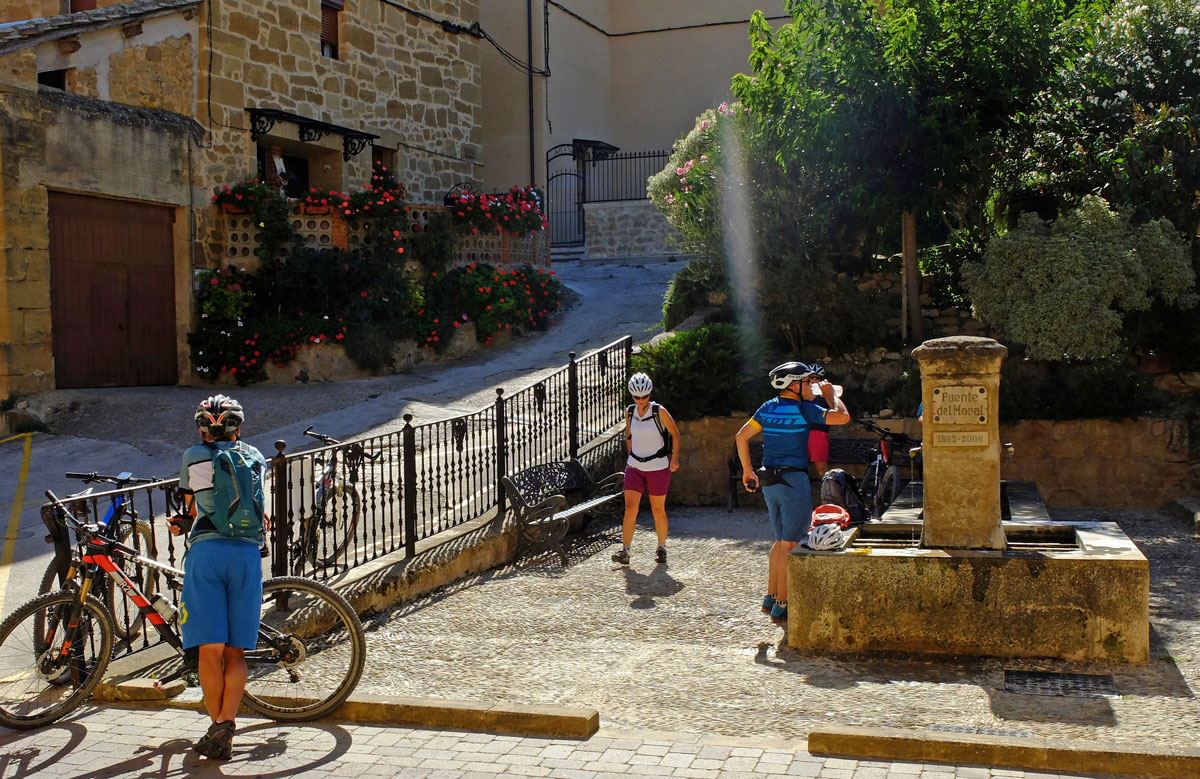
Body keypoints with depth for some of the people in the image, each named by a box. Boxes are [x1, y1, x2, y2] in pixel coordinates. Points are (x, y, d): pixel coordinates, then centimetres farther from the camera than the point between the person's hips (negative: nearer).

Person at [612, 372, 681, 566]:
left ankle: (661, 548, 24)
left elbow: (675, 433, -1)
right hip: (635, 467, 3)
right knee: (630, 508, -8)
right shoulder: (629, 412, 1)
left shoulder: (659, 412, -11)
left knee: (658, 509, 6)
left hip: (658, 468, -3)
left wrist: (675, 457, -5)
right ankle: (625, 551, -8)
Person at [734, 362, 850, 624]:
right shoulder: (803, 409, -11)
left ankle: (771, 597, 24)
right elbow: (843, 416, -15)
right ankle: (781, 605, 1)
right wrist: (830, 394, 2)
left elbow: (741, 437, 10)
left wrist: (747, 470, 16)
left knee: (781, 541, 19)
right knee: (791, 545, -1)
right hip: (793, 480, -7)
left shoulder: (767, 408, 8)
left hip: (769, 481, 7)